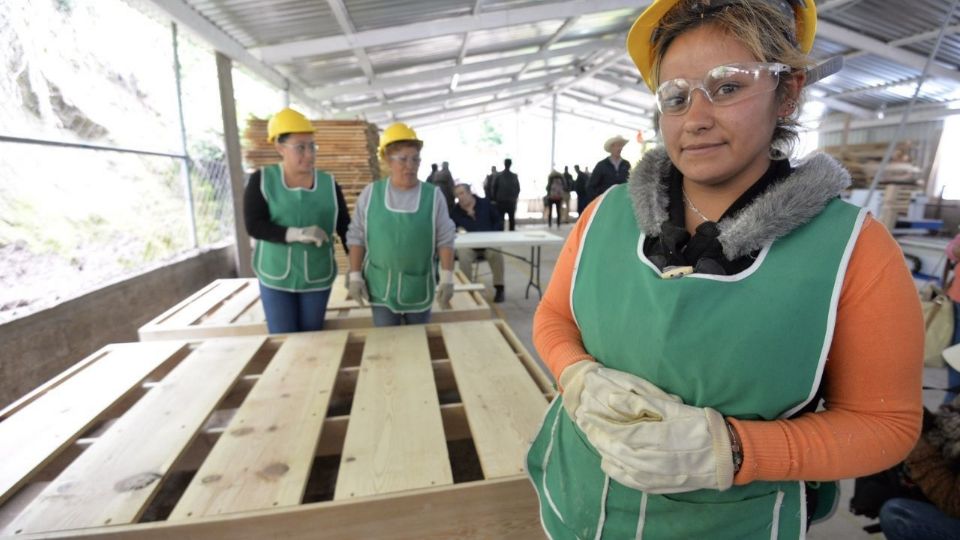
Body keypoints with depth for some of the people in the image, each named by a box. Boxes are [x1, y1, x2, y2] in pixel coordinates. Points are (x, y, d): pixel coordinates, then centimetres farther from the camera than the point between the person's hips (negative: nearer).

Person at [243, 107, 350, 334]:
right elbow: (253, 225, -13)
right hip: (275, 278, -1)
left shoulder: (329, 183, -2)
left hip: (317, 279, 1)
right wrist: (295, 234, -27)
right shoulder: (261, 180, -4)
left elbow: (346, 229, 1)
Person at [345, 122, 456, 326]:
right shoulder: (370, 193, -3)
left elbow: (445, 240, -3)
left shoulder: (433, 195, -5)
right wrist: (355, 276, 0)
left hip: (419, 287, 0)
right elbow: (356, 237, 3)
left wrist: (447, 279, -8)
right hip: (381, 287, 1)